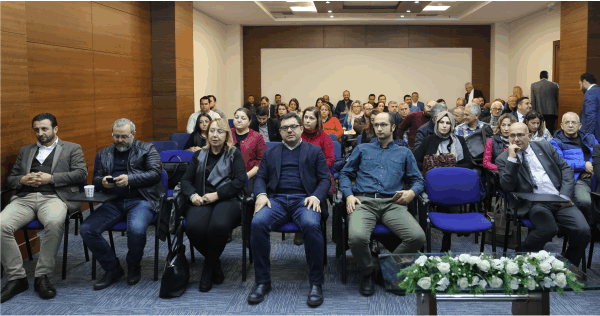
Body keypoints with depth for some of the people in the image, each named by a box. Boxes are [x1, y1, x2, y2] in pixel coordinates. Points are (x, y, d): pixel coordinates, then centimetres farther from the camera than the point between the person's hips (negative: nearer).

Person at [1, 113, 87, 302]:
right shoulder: (25, 151, 30)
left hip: (53, 197, -4)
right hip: (24, 198, 4)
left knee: (54, 222, -39)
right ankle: (16, 278, -14)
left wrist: (51, 178, -8)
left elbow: (81, 173, 3)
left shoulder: (72, 149, 19)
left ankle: (42, 276, -25)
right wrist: (22, 180, 1)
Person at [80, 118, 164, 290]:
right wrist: (102, 182, -6)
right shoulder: (104, 153, 21)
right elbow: (95, 179, 19)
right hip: (114, 203, 5)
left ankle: (134, 266, -1)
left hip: (141, 200, -4)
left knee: (136, 229, -35)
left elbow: (156, 173, -4)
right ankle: (113, 268, 1)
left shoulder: (147, 149, 9)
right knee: (86, 229, -18)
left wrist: (130, 179, -17)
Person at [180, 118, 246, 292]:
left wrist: (216, 195, -10)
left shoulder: (234, 154, 15)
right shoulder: (199, 155, 24)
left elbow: (240, 181, 1)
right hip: (202, 201, 2)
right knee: (194, 227, -33)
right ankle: (215, 264, -4)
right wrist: (192, 195, -6)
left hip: (227, 200, -2)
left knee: (219, 226, -38)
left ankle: (208, 267, -10)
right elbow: (185, 180, 17)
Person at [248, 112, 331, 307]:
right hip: (276, 199, 2)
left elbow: (325, 179, 10)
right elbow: (260, 178, 16)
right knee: (258, 223, -31)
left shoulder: (314, 151, 18)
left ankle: (316, 283, -23)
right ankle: (262, 282, -18)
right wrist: (261, 194, -7)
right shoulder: (270, 153, 24)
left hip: (304, 199, -2)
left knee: (311, 225, -36)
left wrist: (316, 197, -11)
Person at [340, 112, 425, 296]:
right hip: (364, 202, -1)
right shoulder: (362, 150, 26)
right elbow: (345, 174, 19)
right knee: (357, 237, -34)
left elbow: (418, 180, 21)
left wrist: (412, 192, -3)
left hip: (392, 203, 1)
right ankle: (367, 272, -2)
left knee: (418, 236, -29)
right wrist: (349, 195, -1)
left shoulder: (404, 153, 26)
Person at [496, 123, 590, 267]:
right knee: (548, 229, -34)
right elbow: (507, 187, -7)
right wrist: (512, 159, -13)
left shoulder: (545, 147, 16)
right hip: (533, 204, -3)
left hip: (561, 201, 4)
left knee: (583, 231, -20)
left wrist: (565, 195, -1)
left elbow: (566, 169, 14)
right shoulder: (504, 159, 6)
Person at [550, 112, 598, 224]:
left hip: (594, 176, 4)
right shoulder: (556, 142, 11)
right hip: (577, 179, -4)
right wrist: (584, 165, -8)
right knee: (584, 201, -35)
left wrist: (594, 168, -3)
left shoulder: (590, 138, 27)